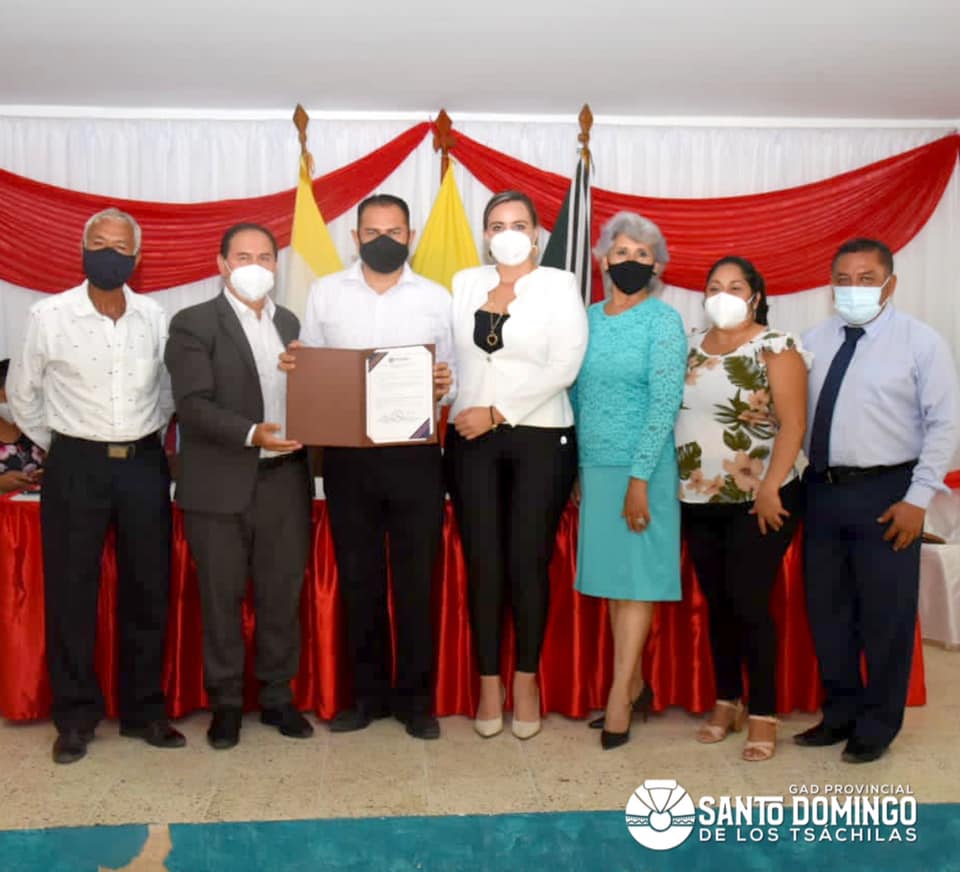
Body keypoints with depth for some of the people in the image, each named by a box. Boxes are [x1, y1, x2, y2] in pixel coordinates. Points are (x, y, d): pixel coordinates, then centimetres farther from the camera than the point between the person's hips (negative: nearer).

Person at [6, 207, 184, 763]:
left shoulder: (155, 317, 2)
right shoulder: (50, 316, -5)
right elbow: (22, 393, 7)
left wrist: (144, 441, 13)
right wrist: (53, 447, 8)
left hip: (144, 465, 2)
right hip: (76, 467, -2)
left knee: (148, 592, 7)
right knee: (71, 594, 3)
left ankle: (144, 710, 21)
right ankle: (76, 717, 16)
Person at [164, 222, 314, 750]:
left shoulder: (290, 322, 14)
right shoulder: (193, 323, -3)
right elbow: (193, 405, -13)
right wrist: (252, 434, -25)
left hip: (284, 480, 4)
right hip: (220, 484, -4)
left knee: (282, 594, 10)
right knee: (222, 598, 7)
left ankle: (277, 697, 24)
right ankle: (226, 703, 21)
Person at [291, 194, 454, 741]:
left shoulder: (436, 298, 7)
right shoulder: (325, 293, 9)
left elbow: (453, 374, 6)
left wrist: (447, 382, -16)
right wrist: (293, 368, -12)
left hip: (414, 454, -1)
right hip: (348, 455, 1)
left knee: (416, 579, 4)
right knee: (358, 578, 9)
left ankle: (416, 697, 18)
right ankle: (368, 693, 23)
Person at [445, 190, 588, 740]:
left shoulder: (559, 285, 1)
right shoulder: (465, 283, 12)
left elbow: (565, 365, -10)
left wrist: (497, 411, -13)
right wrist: (449, 405, -9)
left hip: (541, 439, -2)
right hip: (472, 439, 3)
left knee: (528, 562, 1)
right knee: (483, 564, 3)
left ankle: (527, 680, 18)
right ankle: (489, 684, 16)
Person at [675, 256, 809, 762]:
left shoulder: (776, 348, -7)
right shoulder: (690, 346, 10)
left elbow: (793, 424, -13)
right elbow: (672, 411, 12)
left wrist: (770, 488, -20)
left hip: (757, 502, -5)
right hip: (698, 501, 5)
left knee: (749, 605, -3)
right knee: (717, 604, 12)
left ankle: (762, 715, 10)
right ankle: (726, 702, 25)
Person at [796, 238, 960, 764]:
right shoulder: (813, 341, 9)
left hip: (886, 495, -4)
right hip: (822, 490, 5)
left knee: (885, 616, 4)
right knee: (827, 611, 14)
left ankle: (877, 726, 23)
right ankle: (840, 714, 32)